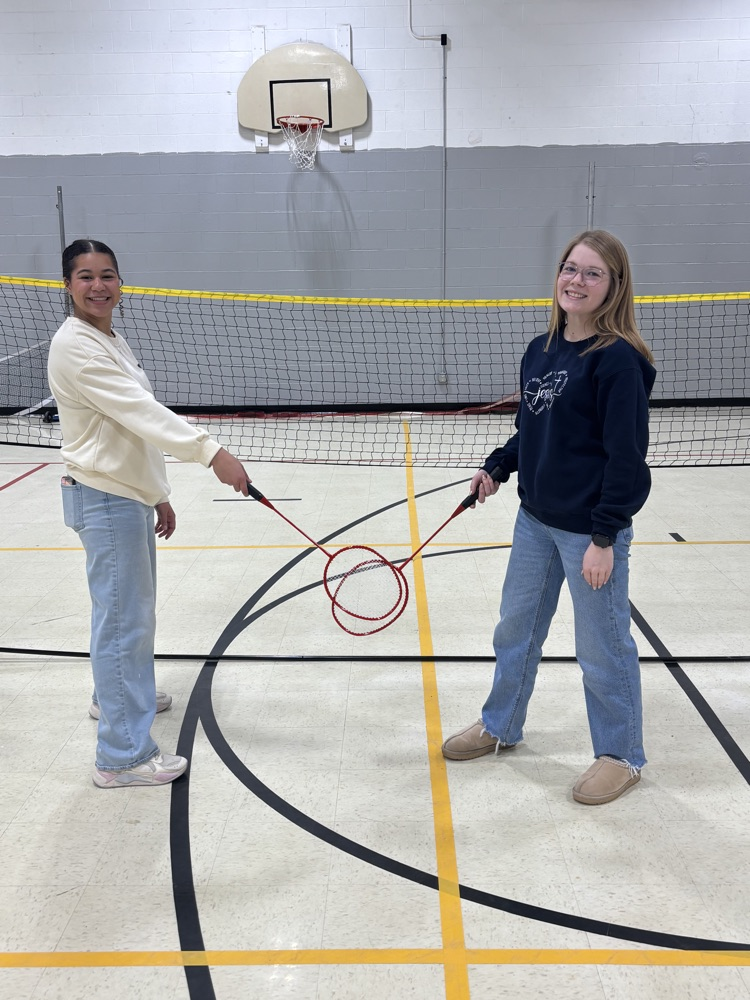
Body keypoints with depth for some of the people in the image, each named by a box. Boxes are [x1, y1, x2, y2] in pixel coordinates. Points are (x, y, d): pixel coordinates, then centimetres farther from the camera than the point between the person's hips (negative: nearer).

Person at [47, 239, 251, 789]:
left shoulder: (114, 342, 14)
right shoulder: (75, 345, -17)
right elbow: (139, 412, -28)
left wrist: (157, 494, 18)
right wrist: (211, 451, -34)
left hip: (131, 497, 10)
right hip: (105, 500, -10)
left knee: (133, 609, 24)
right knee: (123, 621, -7)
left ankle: (117, 694, 45)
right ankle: (123, 756, 1)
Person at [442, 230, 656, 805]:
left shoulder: (619, 359, -17)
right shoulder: (540, 351, 5)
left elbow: (626, 456, -18)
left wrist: (604, 538, -19)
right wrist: (497, 467, 3)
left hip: (591, 530, -8)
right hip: (535, 521, 8)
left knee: (603, 648, 8)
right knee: (515, 629, 21)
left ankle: (621, 757, 29)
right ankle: (500, 727, 42)